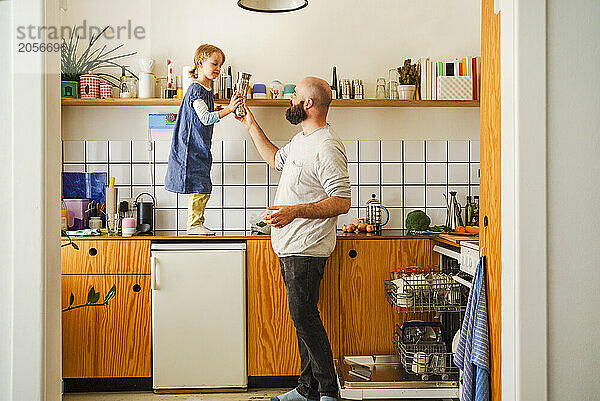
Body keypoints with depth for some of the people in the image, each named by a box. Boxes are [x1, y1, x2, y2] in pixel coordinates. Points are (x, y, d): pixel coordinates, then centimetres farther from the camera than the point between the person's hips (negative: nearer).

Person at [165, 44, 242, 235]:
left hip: (201, 148, 10)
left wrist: (216, 111, 9)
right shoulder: (196, 90, -15)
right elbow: (205, 118, -25)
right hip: (192, 147, -10)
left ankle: (196, 225, 19)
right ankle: (194, 224, 0)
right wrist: (228, 109, -33)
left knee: (203, 188, 12)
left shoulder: (207, 91, 16)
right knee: (200, 187, -9)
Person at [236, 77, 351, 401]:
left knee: (304, 318, -7)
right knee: (303, 318, 13)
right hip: (290, 246, 10)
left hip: (307, 250, -10)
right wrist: (251, 124, 34)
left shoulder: (327, 147, -16)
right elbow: (276, 159, 35)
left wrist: (295, 211, -27)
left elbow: (342, 202, -21)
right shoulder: (302, 139, 16)